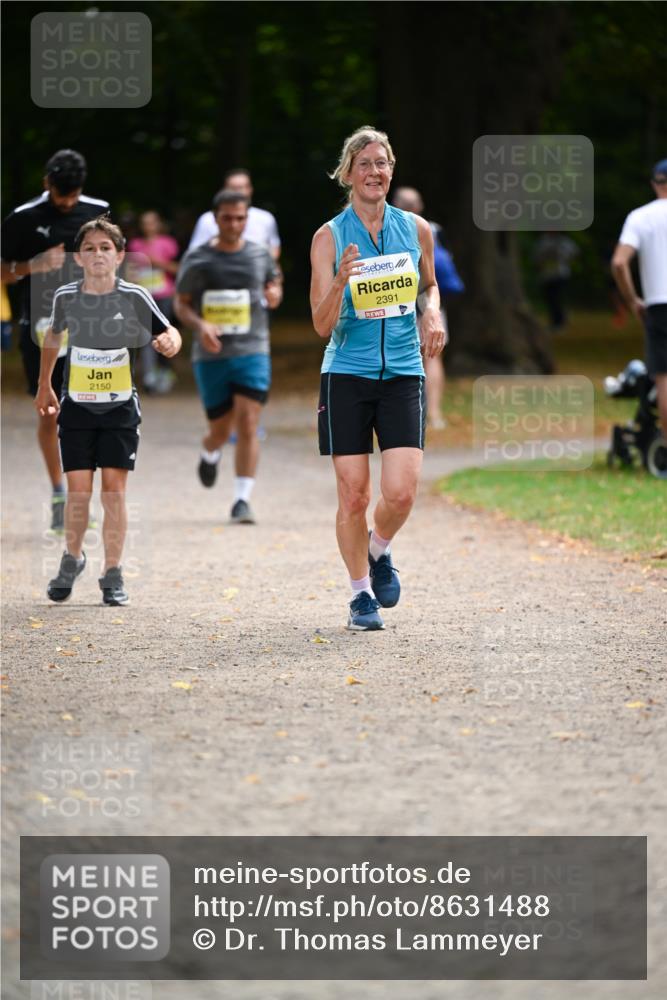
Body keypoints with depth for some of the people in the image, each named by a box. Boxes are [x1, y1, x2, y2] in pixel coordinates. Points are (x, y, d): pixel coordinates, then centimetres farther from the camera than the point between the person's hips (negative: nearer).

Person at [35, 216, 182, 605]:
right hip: (76, 406, 1)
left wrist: (170, 341, -28)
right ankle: (73, 557, 24)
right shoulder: (66, 296, -2)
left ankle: (113, 574, 7)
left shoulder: (134, 297, -8)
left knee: (114, 490, -4)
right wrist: (44, 386, 23)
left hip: (120, 407, -1)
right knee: (78, 489, -1)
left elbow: (169, 331, -4)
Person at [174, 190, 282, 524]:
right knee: (221, 429, 6)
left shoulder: (260, 255, 4)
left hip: (252, 352, 0)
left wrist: (274, 294, -2)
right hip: (211, 356, 0)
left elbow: (274, 280, 23)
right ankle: (209, 453, 44)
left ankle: (242, 500, -10)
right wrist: (200, 325, -14)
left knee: (247, 426, -13)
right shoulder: (197, 259, 0)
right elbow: (181, 303, 5)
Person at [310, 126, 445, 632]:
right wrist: (341, 280, -24)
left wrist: (433, 315, 3)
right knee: (354, 495, -1)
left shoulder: (416, 229, 5)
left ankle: (380, 552, 21)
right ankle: (361, 594, 17)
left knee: (400, 491, -11)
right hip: (347, 376, -1)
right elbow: (323, 325, -6)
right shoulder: (329, 237, -3)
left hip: (403, 374, 2)